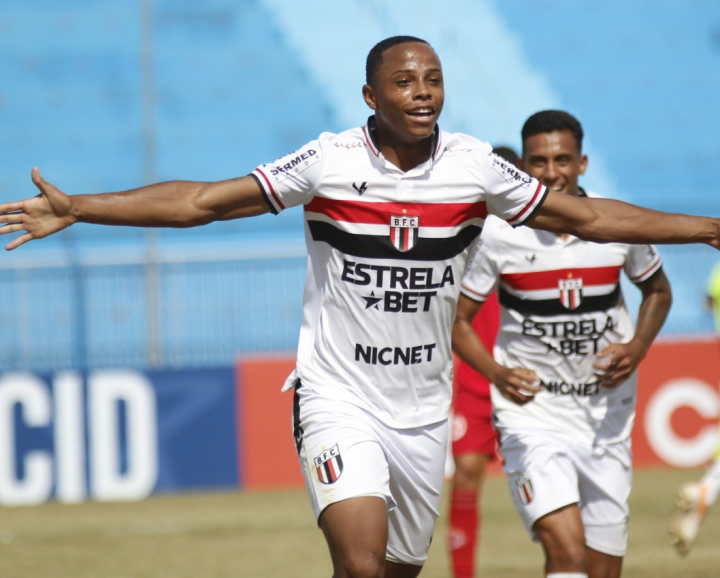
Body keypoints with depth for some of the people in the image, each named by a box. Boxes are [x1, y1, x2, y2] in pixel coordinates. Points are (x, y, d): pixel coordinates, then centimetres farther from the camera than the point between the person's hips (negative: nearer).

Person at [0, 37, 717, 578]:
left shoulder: (472, 165, -2)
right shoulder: (328, 162, -9)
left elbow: (587, 216, 9)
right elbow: (197, 202, -8)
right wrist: (75, 209, -14)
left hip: (423, 411, 4)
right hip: (337, 398, -4)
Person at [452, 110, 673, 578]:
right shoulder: (497, 233, -9)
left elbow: (658, 291, 16)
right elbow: (457, 319, -1)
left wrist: (638, 346, -3)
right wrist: (497, 373, -19)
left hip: (607, 416, 4)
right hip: (532, 413, -4)